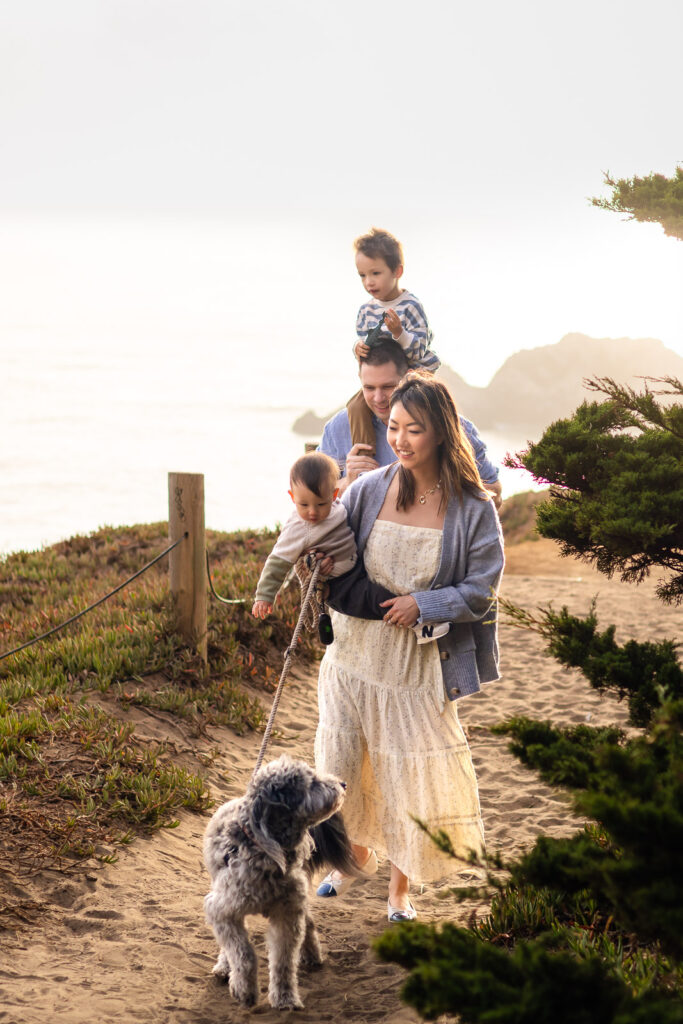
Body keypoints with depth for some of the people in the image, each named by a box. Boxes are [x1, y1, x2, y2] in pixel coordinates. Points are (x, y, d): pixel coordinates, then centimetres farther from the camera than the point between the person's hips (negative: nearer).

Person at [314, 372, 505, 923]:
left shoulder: (473, 509, -10)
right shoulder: (368, 490, -2)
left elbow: (482, 589, -7)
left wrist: (423, 603, -16)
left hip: (419, 665, -3)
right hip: (354, 651, 3)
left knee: (412, 774, 5)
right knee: (345, 764, 12)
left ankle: (400, 887, 26)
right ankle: (356, 856, 40)